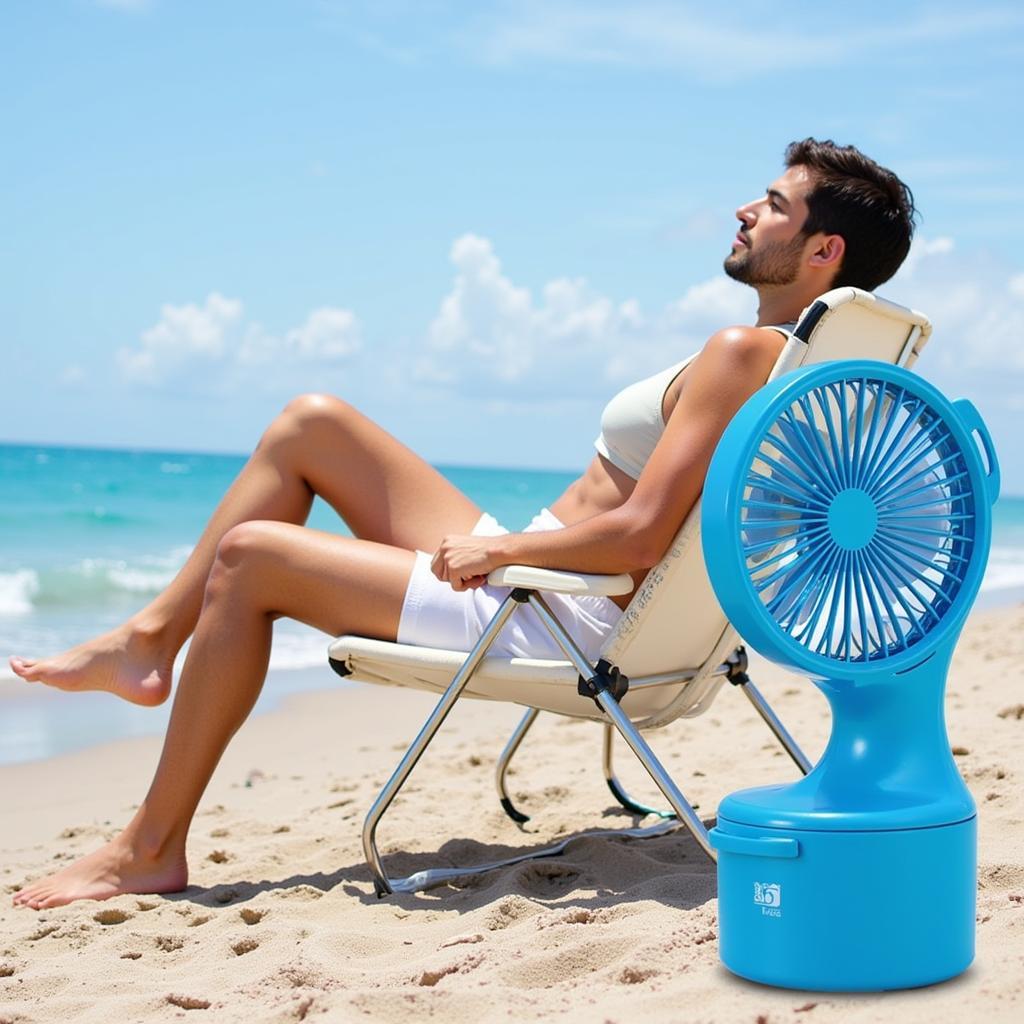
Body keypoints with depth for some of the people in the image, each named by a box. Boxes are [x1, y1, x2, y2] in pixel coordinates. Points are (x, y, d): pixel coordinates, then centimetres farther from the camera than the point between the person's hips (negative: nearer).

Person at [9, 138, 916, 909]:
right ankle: (152, 640, 12)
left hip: (554, 623, -10)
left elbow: (639, 536, -27)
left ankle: (153, 848, -2)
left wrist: (502, 547, -12)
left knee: (249, 556, -12)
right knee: (311, 422, 10)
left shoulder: (744, 353, -19)